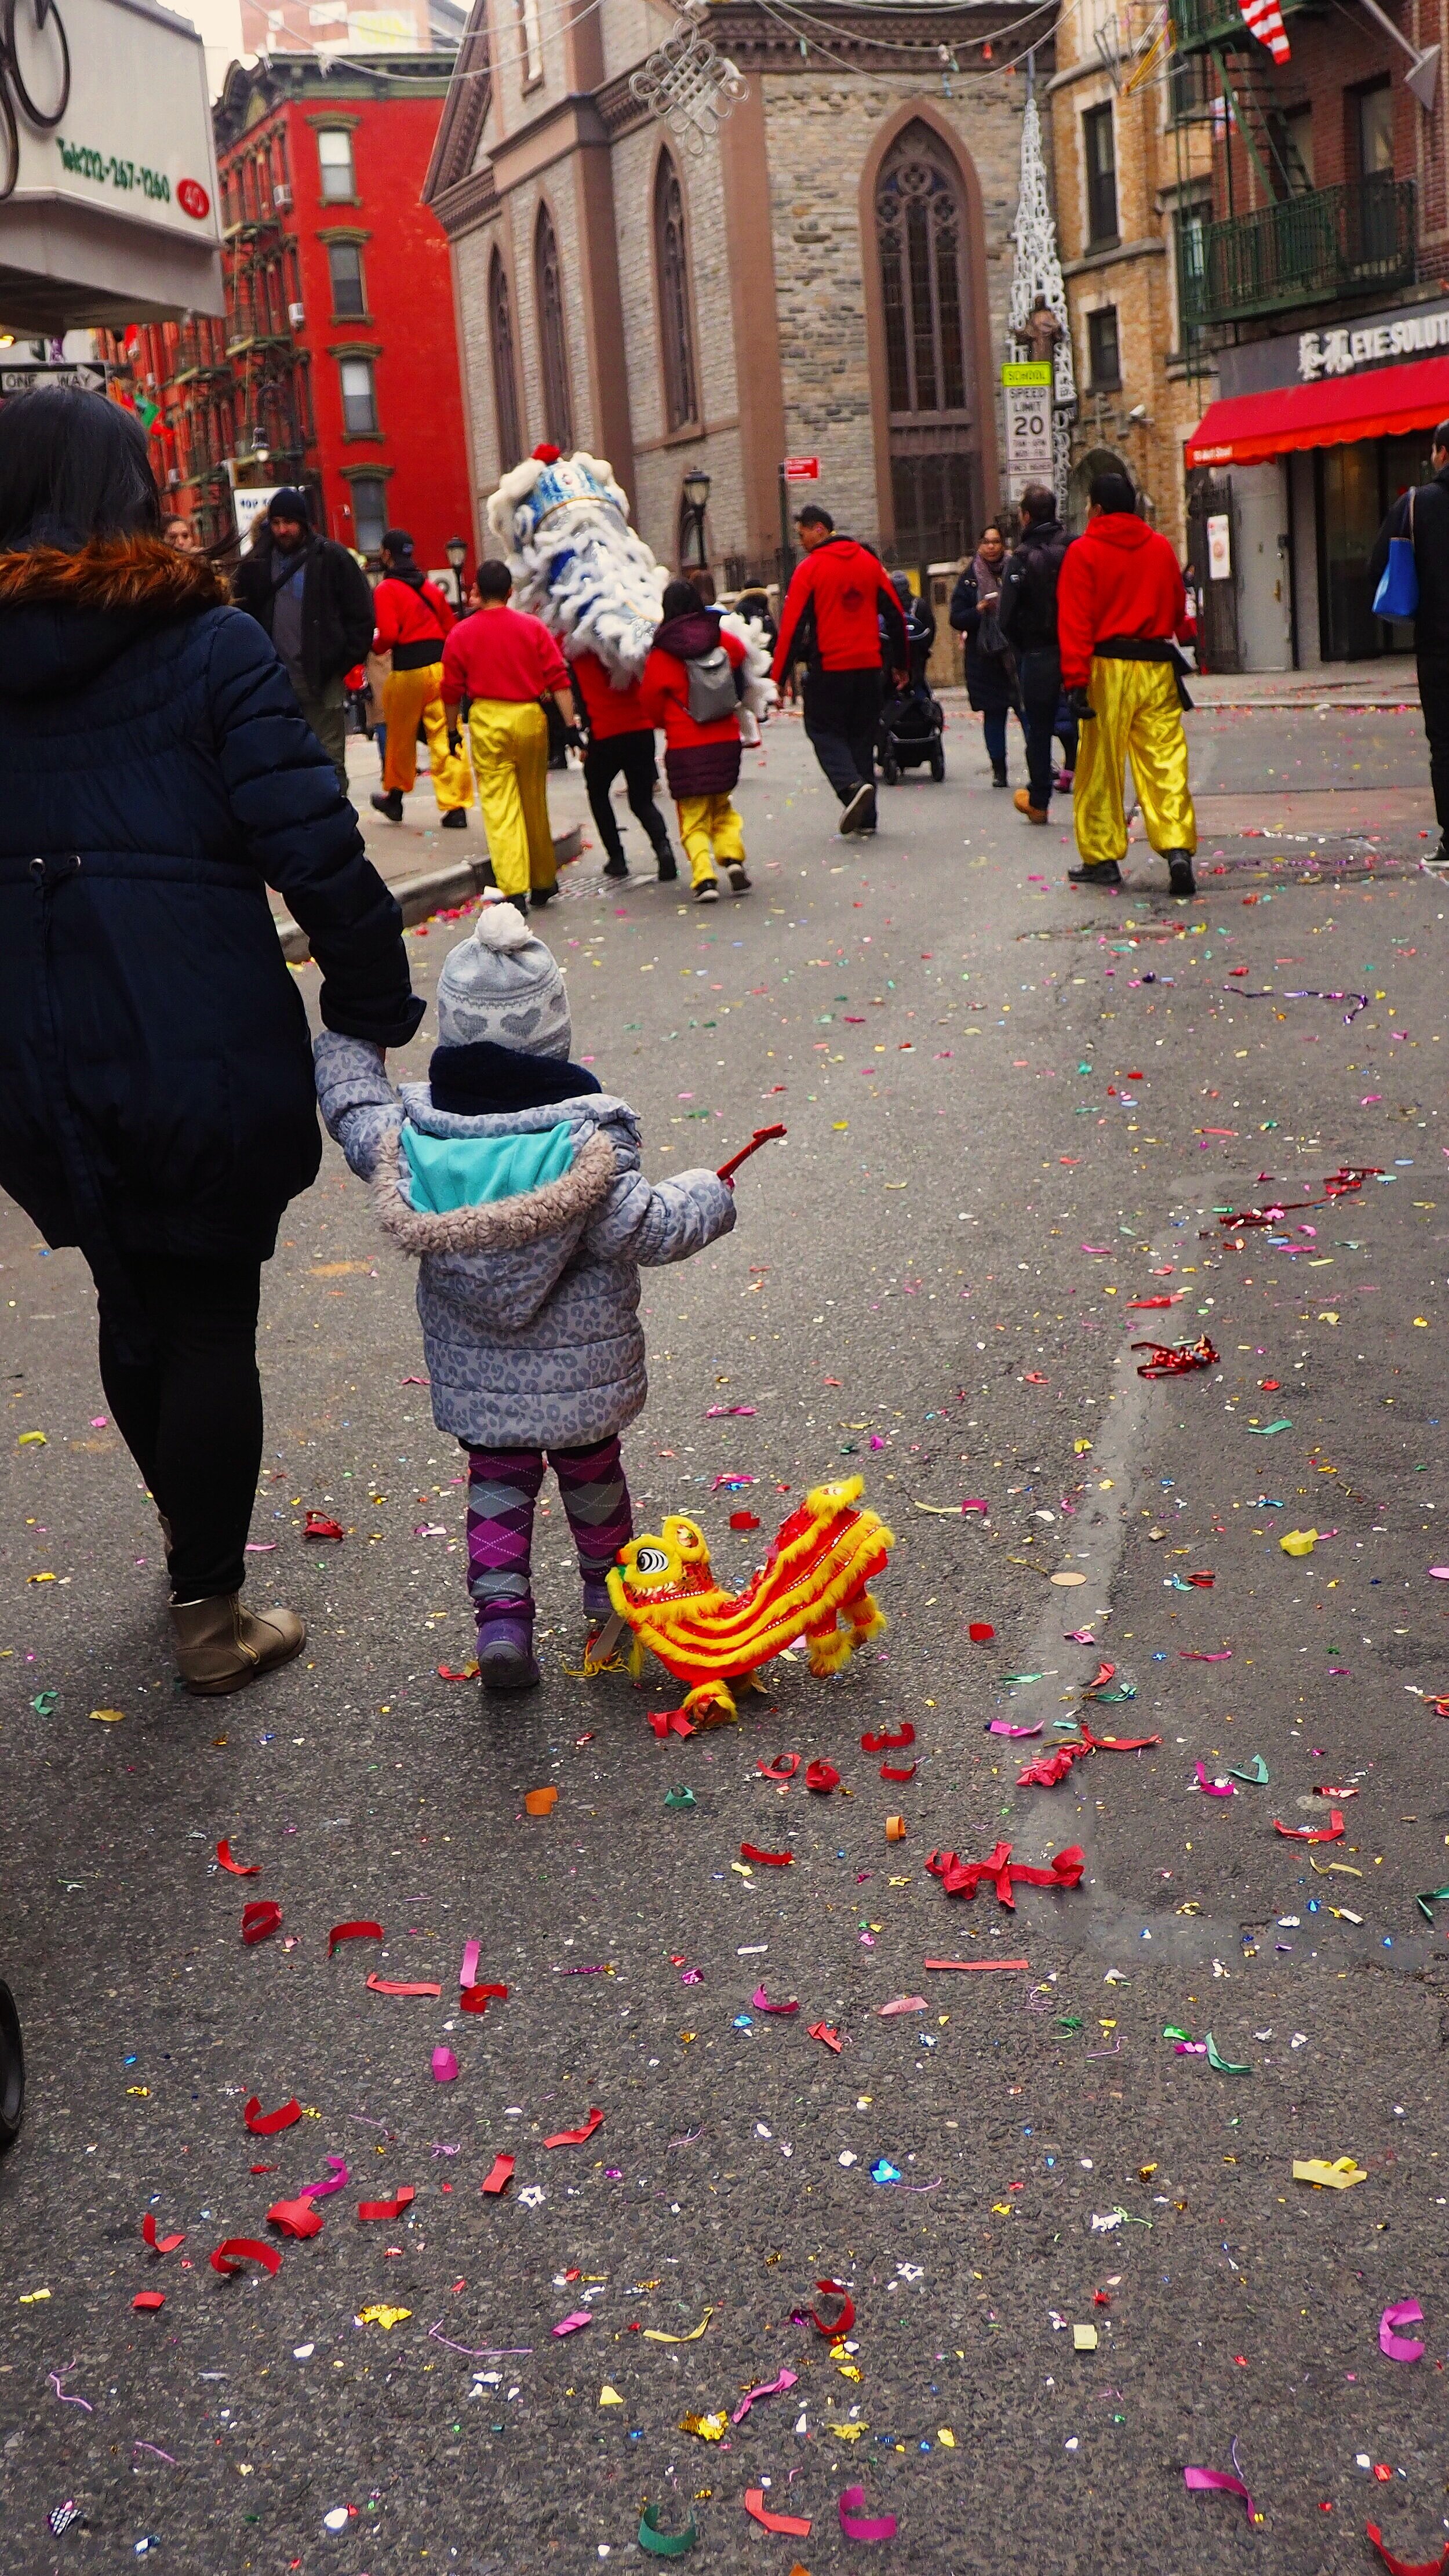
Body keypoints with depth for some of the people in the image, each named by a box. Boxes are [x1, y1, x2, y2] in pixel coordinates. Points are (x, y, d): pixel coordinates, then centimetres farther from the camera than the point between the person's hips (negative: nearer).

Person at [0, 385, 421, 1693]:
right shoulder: (208, 643, -10)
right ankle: (213, 1611, 15)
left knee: (132, 1303, 22)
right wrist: (376, 1007, -5)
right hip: (206, 1053, -4)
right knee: (211, 1320, 7)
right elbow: (312, 845, -15)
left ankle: (188, 1529, 43)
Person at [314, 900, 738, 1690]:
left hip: (474, 1374, 1)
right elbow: (642, 1231, -20)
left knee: (496, 1478, 16)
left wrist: (349, 1034, 21)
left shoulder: (410, 1134, -12)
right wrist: (706, 1197, -2)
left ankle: (501, 1616, 5)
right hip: (580, 1371, -1)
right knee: (590, 1470, 21)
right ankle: (610, 1588, 41)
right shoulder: (586, 1138, -21)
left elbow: (354, 1115, 6)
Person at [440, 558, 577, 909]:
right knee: (535, 803, 13)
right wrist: (570, 723, -1)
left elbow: (451, 690, 5)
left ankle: (514, 889, -15)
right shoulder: (533, 627, 2)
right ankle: (543, 883, 25)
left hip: (487, 721, -2)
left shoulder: (461, 634, 1)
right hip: (530, 719, 2)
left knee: (499, 805, -4)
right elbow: (558, 678, -2)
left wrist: (452, 731, 16)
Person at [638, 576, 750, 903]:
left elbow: (651, 703, -1)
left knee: (694, 818, 5)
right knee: (721, 808, 20)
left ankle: (705, 876, -10)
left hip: (685, 747, -3)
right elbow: (740, 654, 20)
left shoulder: (661, 656, -12)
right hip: (726, 741, 3)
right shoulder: (723, 640, -3)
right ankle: (733, 859, 0)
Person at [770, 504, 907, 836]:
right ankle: (865, 817, 10)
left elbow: (792, 625, -10)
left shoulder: (809, 569, -6)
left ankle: (851, 785, -20)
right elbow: (895, 615, 13)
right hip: (869, 666, 5)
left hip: (828, 667, -5)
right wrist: (900, 664, 21)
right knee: (862, 735, 13)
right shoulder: (869, 562, 10)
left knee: (824, 730, 7)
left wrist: (781, 674, -7)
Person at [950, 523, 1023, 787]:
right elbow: (957, 619, 3)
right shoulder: (969, 579, 6)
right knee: (993, 714, 3)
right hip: (985, 657, 1)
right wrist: (979, 610, -13)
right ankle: (999, 771, 8)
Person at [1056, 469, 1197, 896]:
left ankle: (1102, 858, 9)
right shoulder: (1161, 548, 10)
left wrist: (1076, 680, -11)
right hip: (1158, 667, 3)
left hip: (1108, 668, -3)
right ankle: (1178, 849, -13)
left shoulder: (1084, 552, -2)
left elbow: (1075, 620, -9)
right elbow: (1178, 611, 17)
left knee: (1100, 769, 5)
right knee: (1166, 764, 0)